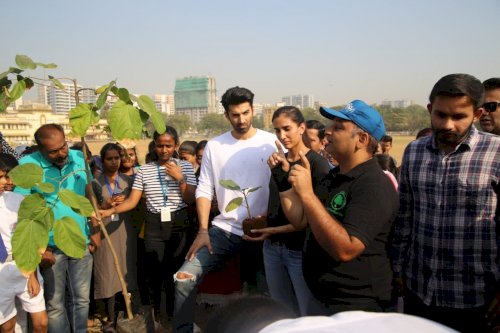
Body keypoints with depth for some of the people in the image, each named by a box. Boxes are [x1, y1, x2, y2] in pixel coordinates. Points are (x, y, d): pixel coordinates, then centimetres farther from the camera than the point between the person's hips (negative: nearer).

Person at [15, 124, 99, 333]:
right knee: (55, 303, 10)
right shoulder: (26, 165, -13)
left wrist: (95, 230, 5)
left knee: (81, 298, 15)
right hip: (51, 246, -3)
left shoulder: (80, 158, -1)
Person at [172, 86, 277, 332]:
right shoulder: (214, 146, 3)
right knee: (184, 279, -8)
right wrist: (203, 230, -6)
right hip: (224, 229, 2)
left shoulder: (272, 143, -4)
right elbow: (204, 190, 2)